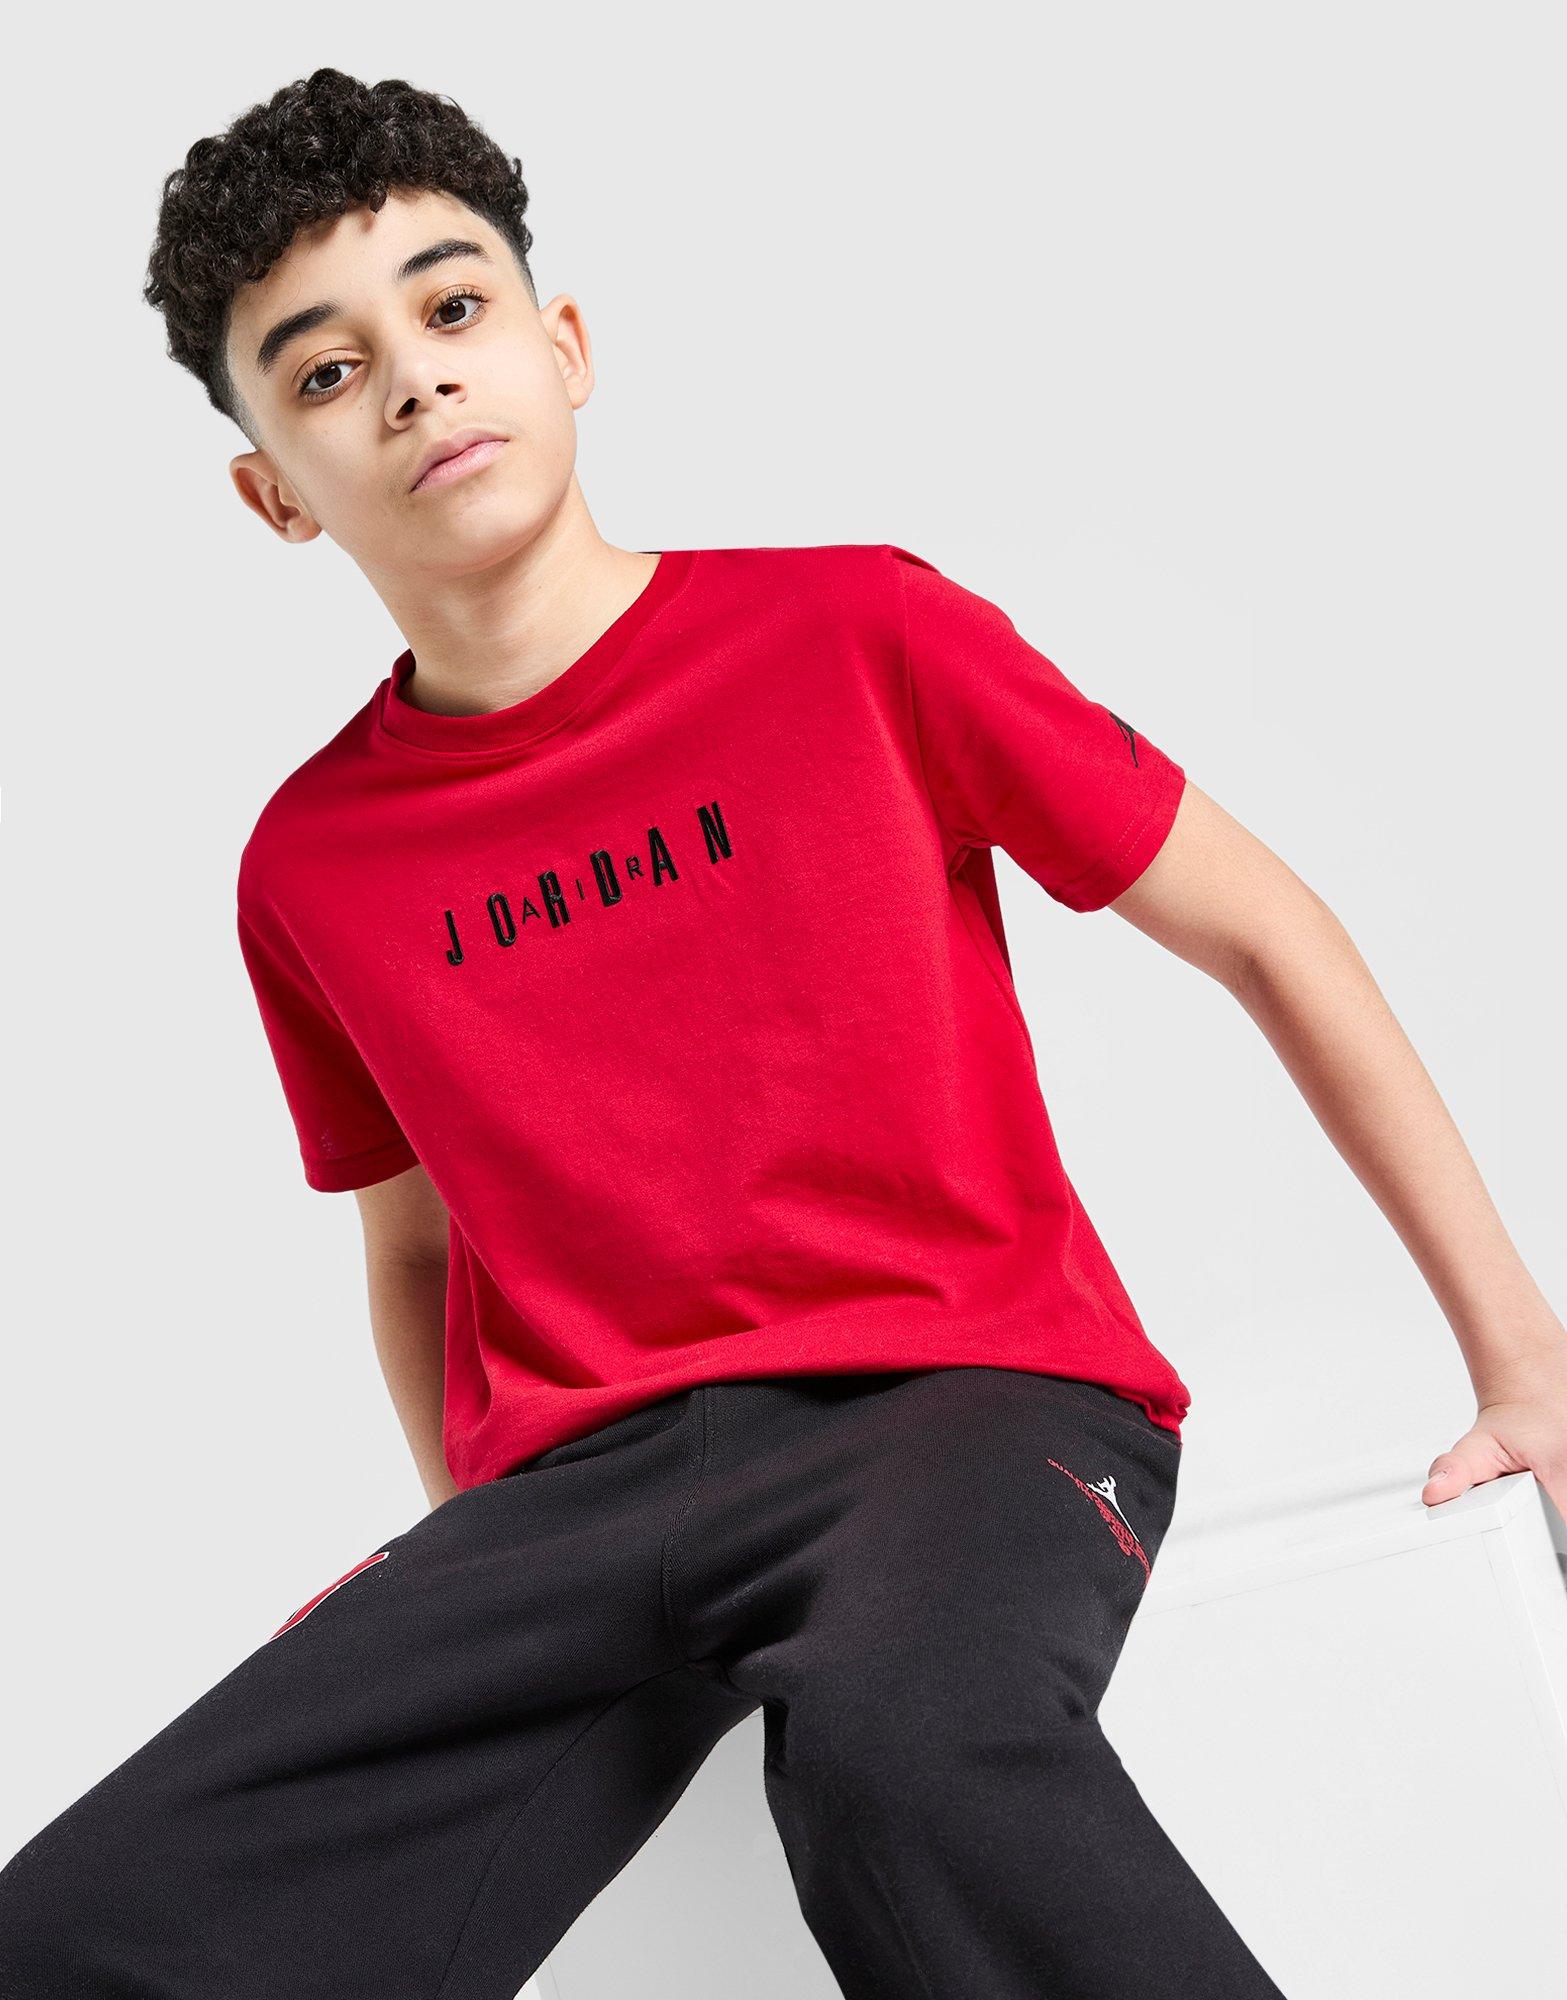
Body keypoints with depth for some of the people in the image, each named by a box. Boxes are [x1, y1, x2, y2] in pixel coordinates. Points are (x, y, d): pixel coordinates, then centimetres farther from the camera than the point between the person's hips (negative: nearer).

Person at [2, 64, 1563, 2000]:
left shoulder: (857, 635, 0)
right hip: (580, 1480, 3)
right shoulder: (310, 871, 10)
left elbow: (1263, 932, 6)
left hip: (973, 1385, -3)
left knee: (904, 1734, -41)